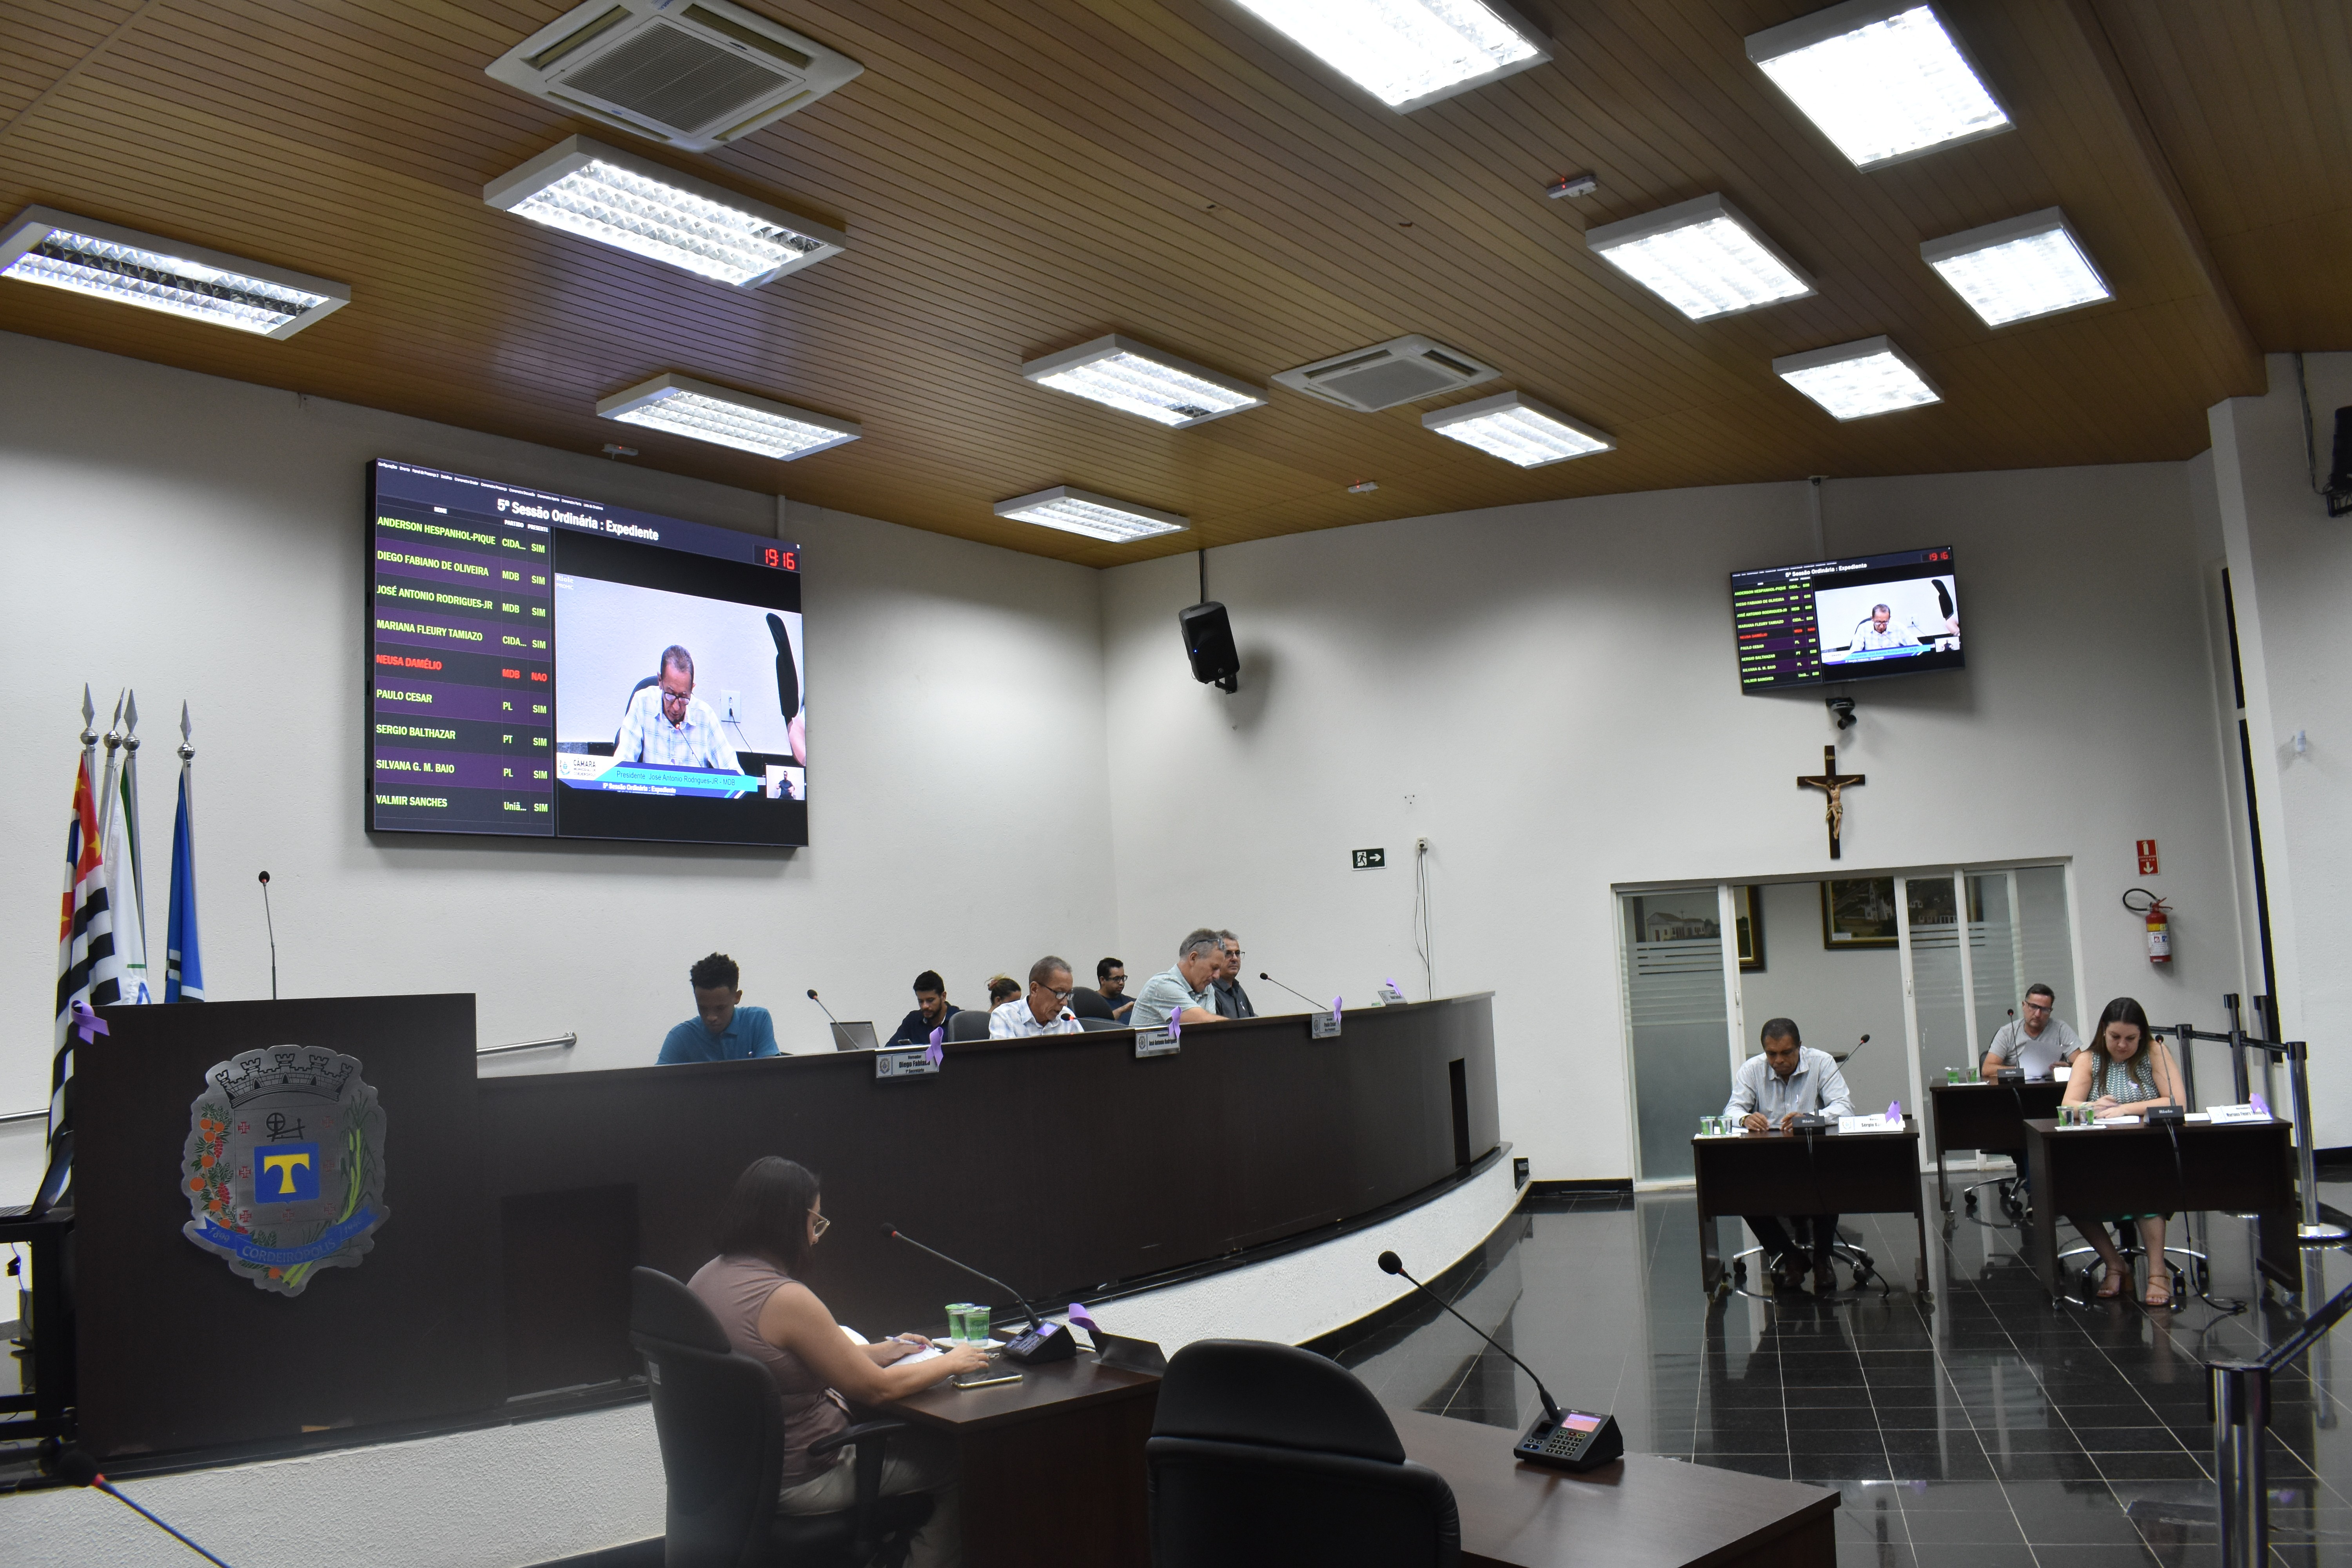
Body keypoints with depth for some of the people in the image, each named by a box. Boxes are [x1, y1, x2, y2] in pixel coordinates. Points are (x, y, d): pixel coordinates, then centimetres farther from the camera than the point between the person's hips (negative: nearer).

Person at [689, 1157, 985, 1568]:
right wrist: (951, 1362, -1)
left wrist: (883, 1350, 15)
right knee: (959, 1460, 4)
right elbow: (876, 1388, -18)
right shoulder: (787, 1299, -26)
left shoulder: (707, 1277, 1)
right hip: (800, 1479, -9)